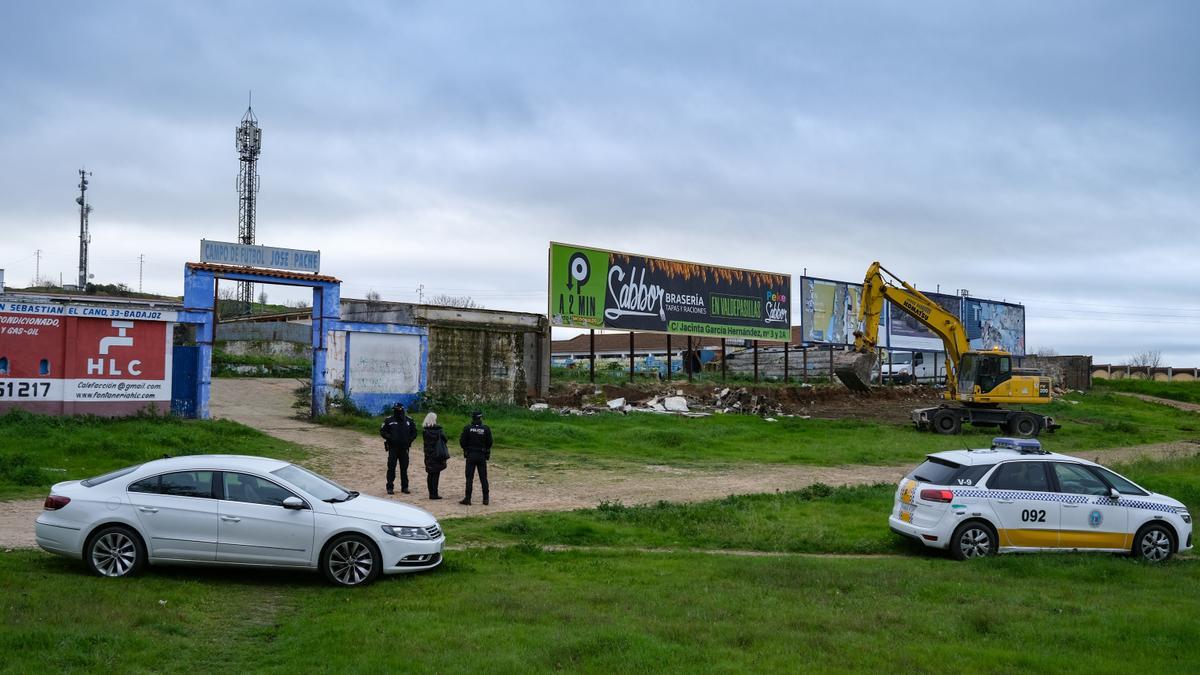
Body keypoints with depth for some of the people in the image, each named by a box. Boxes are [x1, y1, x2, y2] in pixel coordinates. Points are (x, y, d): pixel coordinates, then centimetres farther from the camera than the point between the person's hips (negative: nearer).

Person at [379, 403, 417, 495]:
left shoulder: (409, 420, 4)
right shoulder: (389, 421, -2)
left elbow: (414, 432, 13)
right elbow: (382, 431, 1)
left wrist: (410, 440, -1)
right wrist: (389, 437, -14)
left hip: (404, 448, 2)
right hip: (393, 448, -2)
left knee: (404, 468, 8)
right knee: (391, 468, -3)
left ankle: (405, 487, 16)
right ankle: (390, 487, 3)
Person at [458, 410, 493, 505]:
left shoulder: (467, 428, -8)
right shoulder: (486, 429, -6)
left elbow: (462, 442, -5)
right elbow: (489, 443, -1)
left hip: (470, 455, -1)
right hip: (482, 456, 1)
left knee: (469, 478, 3)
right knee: (483, 478, 8)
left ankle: (468, 499, 1)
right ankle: (485, 499, 8)